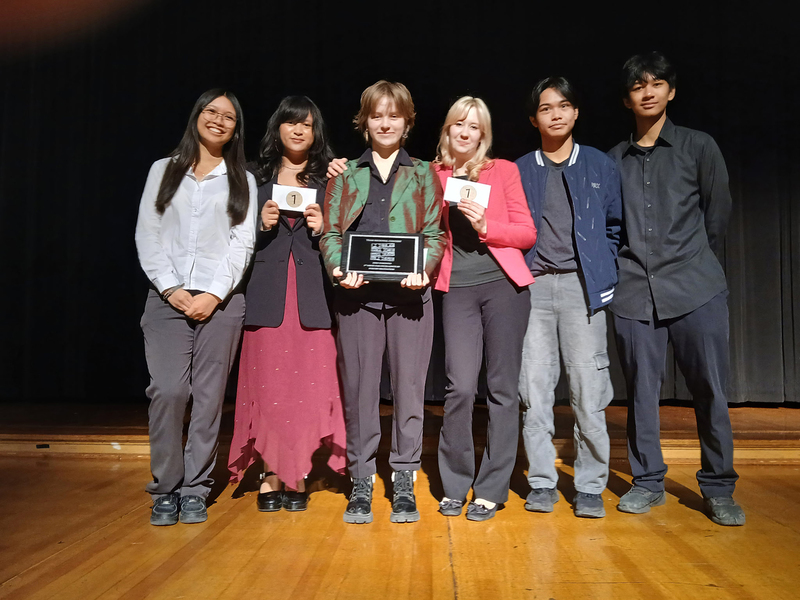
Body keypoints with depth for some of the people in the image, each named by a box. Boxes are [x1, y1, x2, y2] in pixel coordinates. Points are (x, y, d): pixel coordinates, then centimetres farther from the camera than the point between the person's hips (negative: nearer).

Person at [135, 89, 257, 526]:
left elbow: (242, 243, 4)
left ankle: (195, 490, 10)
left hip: (220, 300, 0)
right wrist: (171, 289, -6)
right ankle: (164, 489, 4)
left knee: (209, 396, -1)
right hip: (167, 297, 0)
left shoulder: (243, 180, 14)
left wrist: (214, 294, -9)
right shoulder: (163, 170, 15)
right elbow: (146, 234, 7)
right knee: (168, 390, -11)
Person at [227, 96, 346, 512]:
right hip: (267, 292, 1)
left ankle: (297, 476, 9)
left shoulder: (329, 179, 13)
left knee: (309, 382, -3)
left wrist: (322, 228, -8)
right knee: (268, 382, -2)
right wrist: (261, 224, -4)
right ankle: (272, 474, 9)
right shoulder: (257, 178, 15)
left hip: (312, 293, 0)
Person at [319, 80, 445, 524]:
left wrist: (422, 270, -12)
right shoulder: (346, 175, 16)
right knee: (358, 387, 2)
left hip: (408, 293, 0)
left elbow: (434, 235, 7)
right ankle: (361, 483, 14)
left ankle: (404, 484, 12)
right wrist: (338, 269, -11)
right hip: (357, 294, 1)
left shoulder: (423, 175, 14)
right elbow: (330, 233, 8)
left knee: (409, 387, 0)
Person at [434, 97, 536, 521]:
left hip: (503, 283, 0)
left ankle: (491, 490, 12)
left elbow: (527, 233, 5)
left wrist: (486, 226, -12)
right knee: (460, 388, -8)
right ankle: (454, 486, 11)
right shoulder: (431, 176, 11)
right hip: (457, 289, 0)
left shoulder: (503, 171, 8)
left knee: (502, 388, 1)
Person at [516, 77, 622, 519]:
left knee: (589, 390, -3)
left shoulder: (601, 167, 11)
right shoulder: (518, 172, 12)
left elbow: (615, 225, 14)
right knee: (534, 388, 0)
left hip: (581, 286, -1)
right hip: (532, 287, 1)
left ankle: (590, 487, 9)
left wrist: (602, 272, 5)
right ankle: (542, 483, 12)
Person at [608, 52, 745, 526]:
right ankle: (648, 482, 19)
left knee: (710, 390, 1)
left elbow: (718, 215, 10)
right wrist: (621, 268, 10)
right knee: (641, 390, 6)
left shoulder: (699, 147, 7)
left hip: (696, 289, -1)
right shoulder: (614, 159, 11)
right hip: (634, 290, 1)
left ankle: (719, 489, 14)